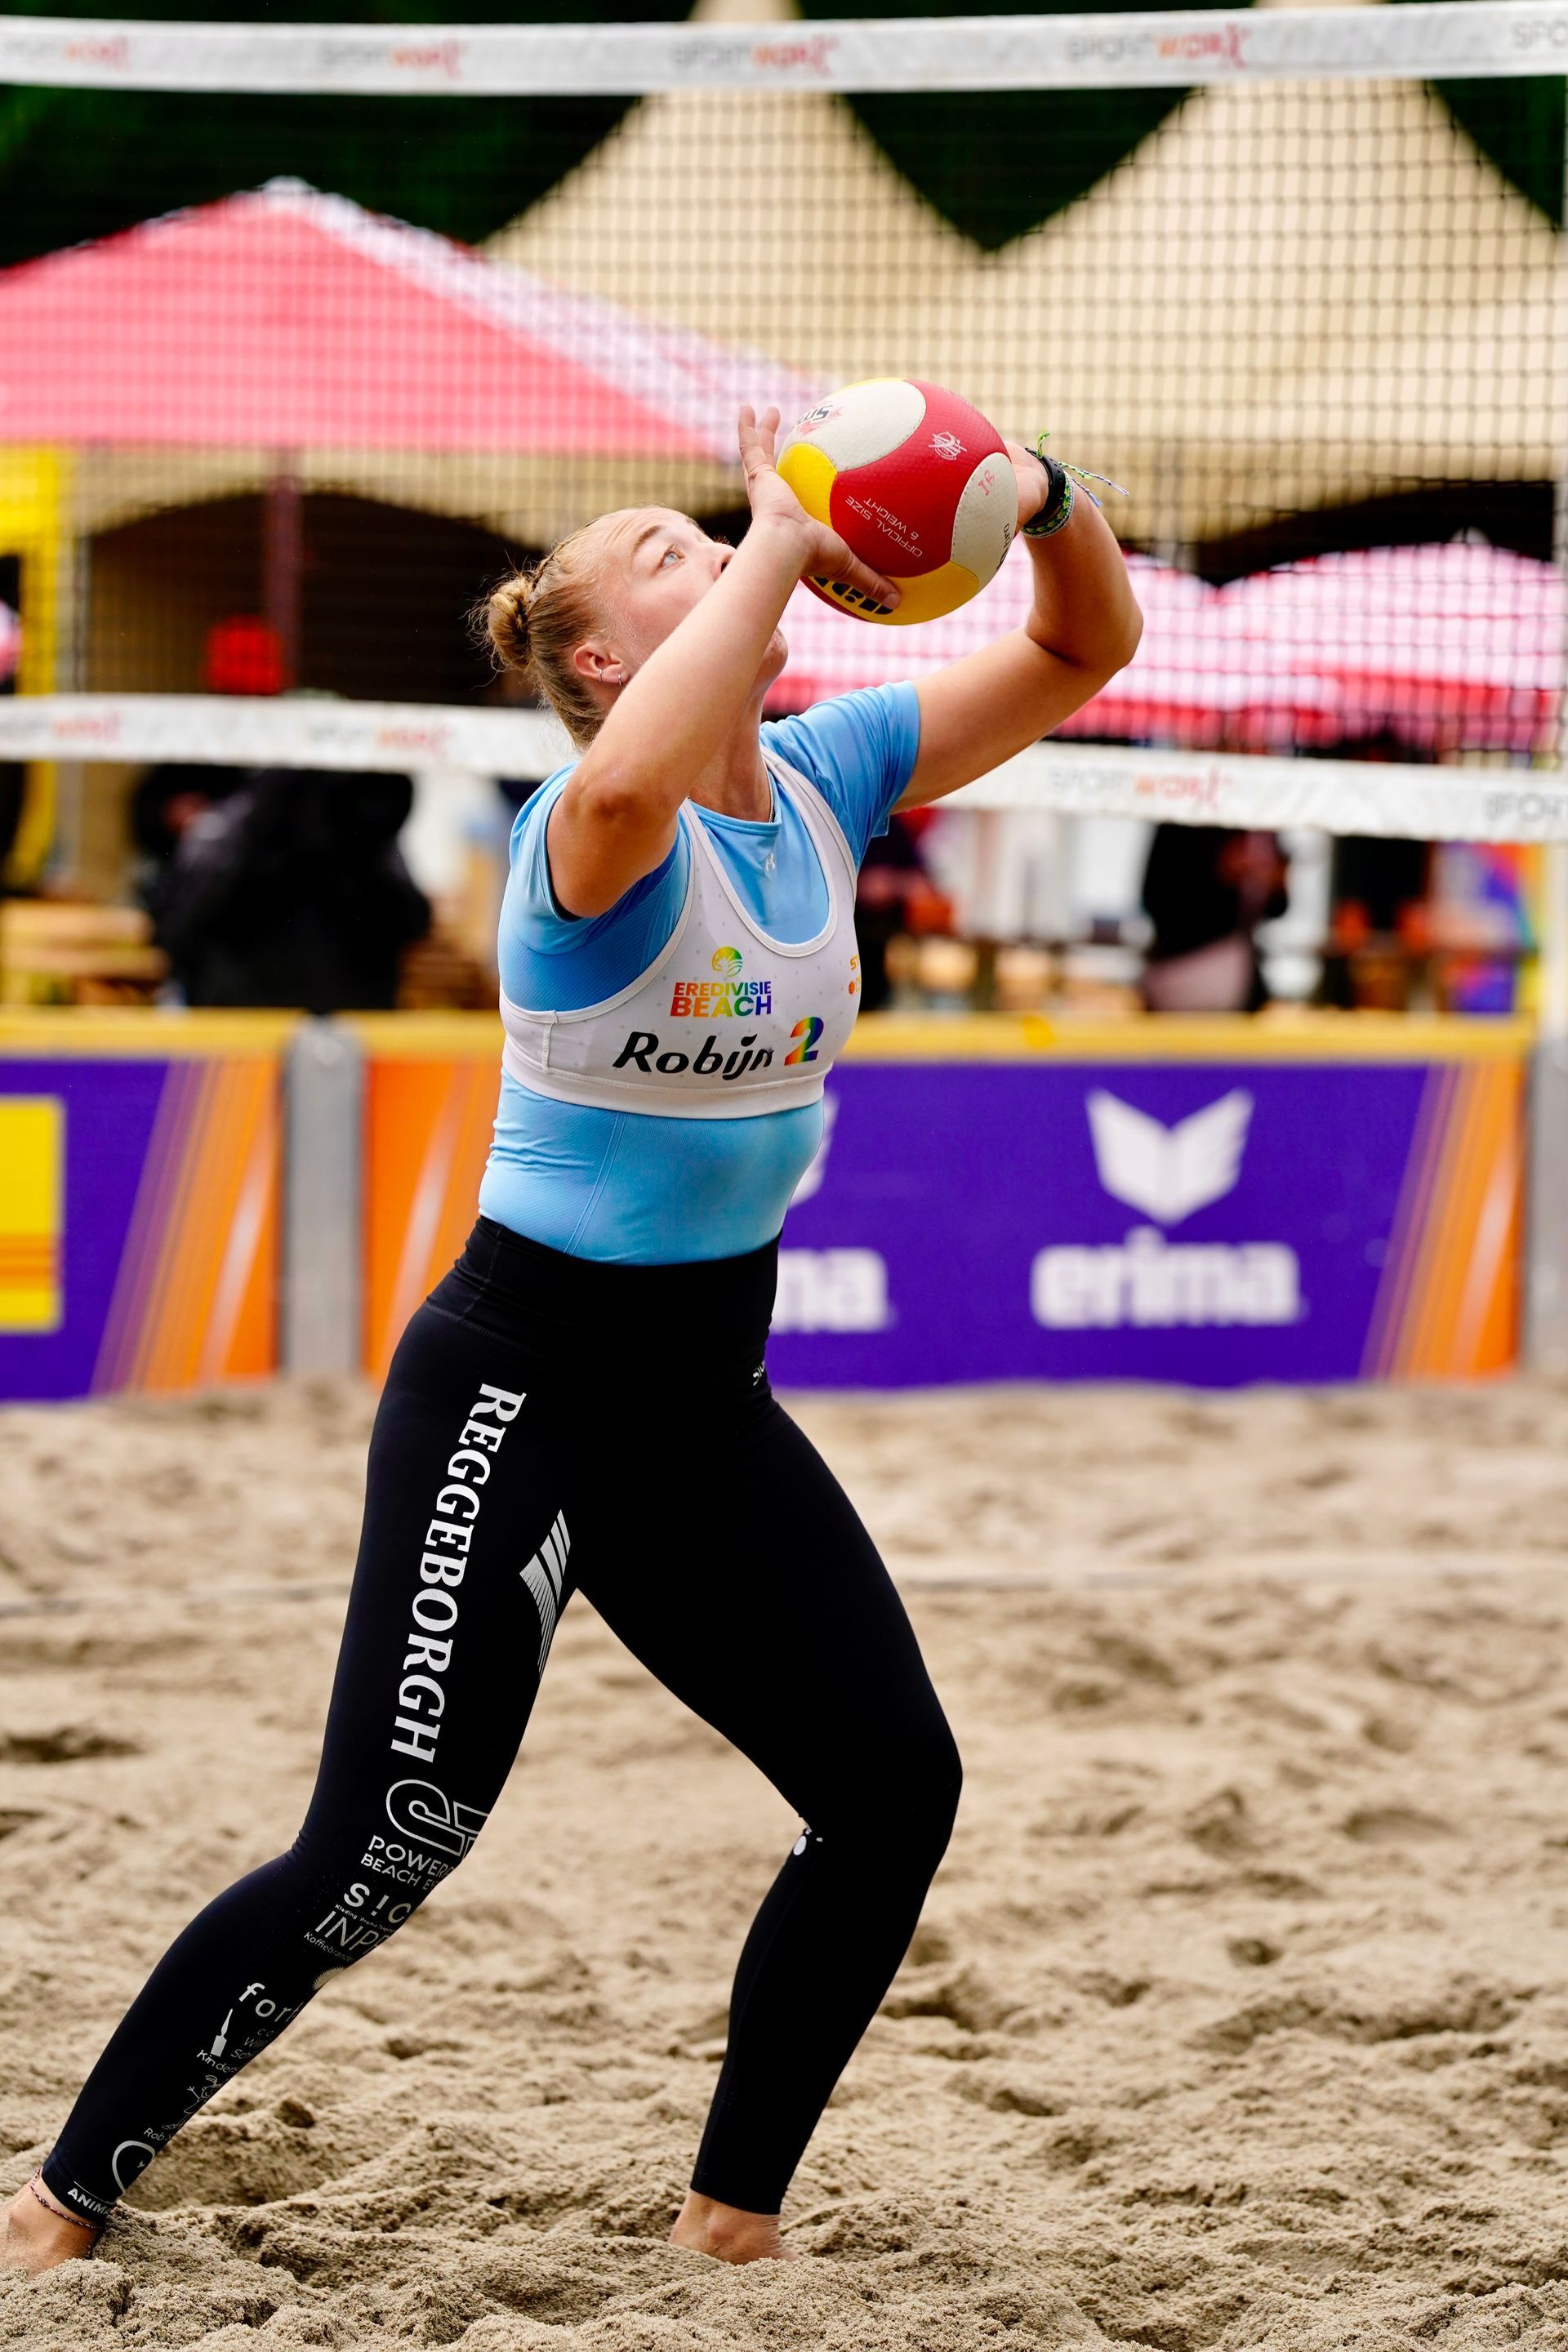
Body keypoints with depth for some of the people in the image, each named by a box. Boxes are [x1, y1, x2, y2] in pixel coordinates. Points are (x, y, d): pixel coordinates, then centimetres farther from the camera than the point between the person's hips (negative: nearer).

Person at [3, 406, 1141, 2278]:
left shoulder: (820, 783, 2)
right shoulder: (602, 837, -20)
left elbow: (1081, 653, 4)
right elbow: (627, 788, -47)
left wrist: (1044, 502, -18)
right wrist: (784, 541, -38)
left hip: (705, 1400, 8)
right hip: (521, 1390, -8)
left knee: (895, 1785, 4)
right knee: (390, 1845, -9)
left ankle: (732, 2227, 17)